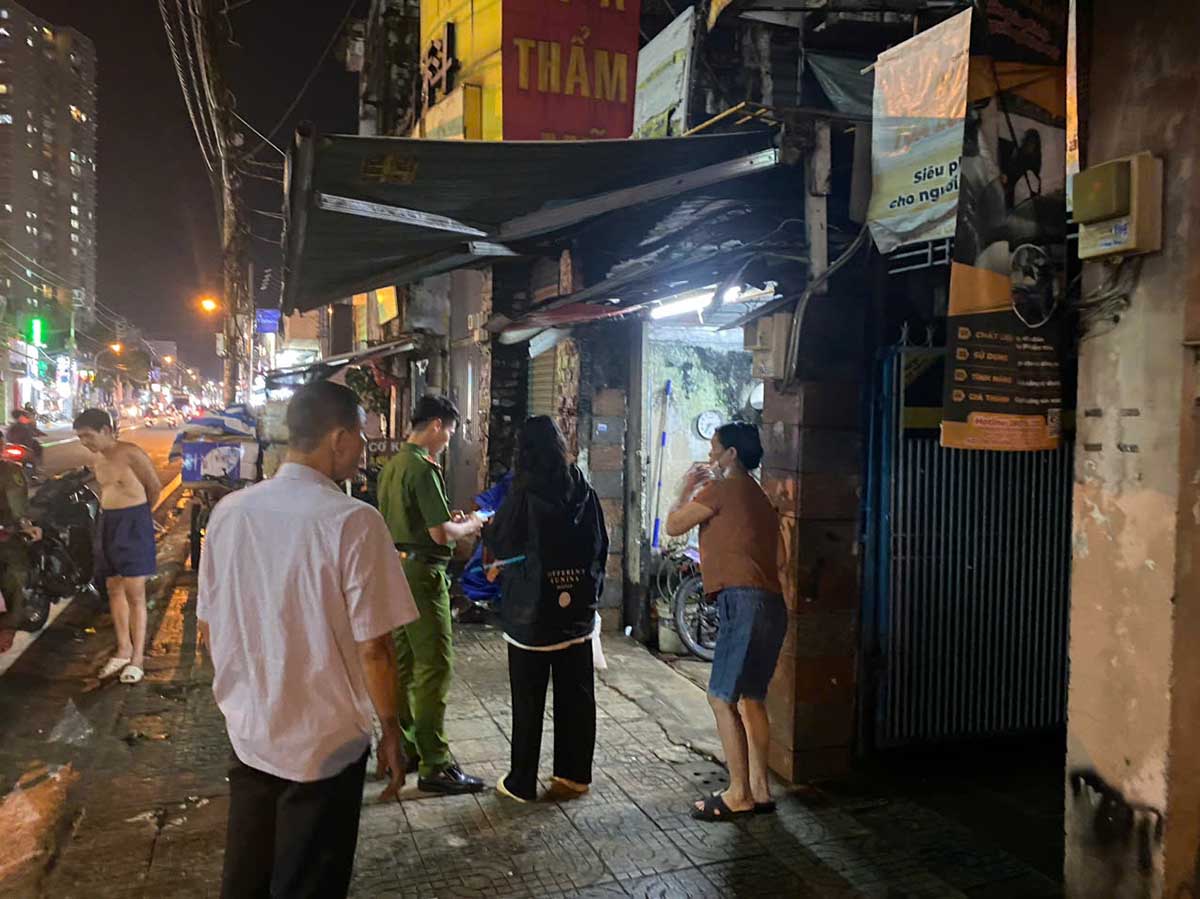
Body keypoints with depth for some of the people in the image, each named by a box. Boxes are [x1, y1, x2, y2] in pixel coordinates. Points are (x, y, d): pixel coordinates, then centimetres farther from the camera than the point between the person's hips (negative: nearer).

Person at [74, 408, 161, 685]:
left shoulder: (131, 454, -15)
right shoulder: (99, 458, 9)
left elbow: (155, 488, -5)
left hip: (133, 524, -8)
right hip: (108, 524, 8)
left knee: (134, 594, -4)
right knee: (114, 590, 13)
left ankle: (137, 658, 4)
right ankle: (123, 650, 25)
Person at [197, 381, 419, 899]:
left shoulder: (228, 511, -4)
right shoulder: (353, 521, -21)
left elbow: (207, 629, 5)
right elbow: (372, 646, -19)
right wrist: (390, 730, -4)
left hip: (247, 733, 5)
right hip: (326, 743, -5)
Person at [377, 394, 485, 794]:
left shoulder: (392, 465, 13)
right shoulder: (424, 468, -16)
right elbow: (441, 534, -20)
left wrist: (449, 520, 18)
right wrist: (469, 526, -1)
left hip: (395, 567, 10)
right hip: (421, 571, -10)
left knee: (403, 663, 15)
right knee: (434, 666, -5)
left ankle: (404, 747, 26)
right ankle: (434, 765, -1)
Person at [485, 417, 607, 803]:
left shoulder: (524, 494, -13)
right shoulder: (584, 491, 0)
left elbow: (497, 545, -3)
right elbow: (601, 545, 7)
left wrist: (488, 527, 18)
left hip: (533, 610, -4)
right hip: (578, 609, 4)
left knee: (529, 699, 6)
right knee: (576, 694, 13)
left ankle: (522, 783, 16)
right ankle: (574, 774, 23)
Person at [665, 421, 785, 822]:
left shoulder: (720, 489, -7)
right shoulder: (756, 495, 21)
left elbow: (673, 526, 0)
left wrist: (688, 487, 13)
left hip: (744, 601, -10)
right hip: (769, 603, 10)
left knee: (722, 698, -4)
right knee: (750, 698, 16)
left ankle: (739, 794, 3)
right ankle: (759, 788, 22)